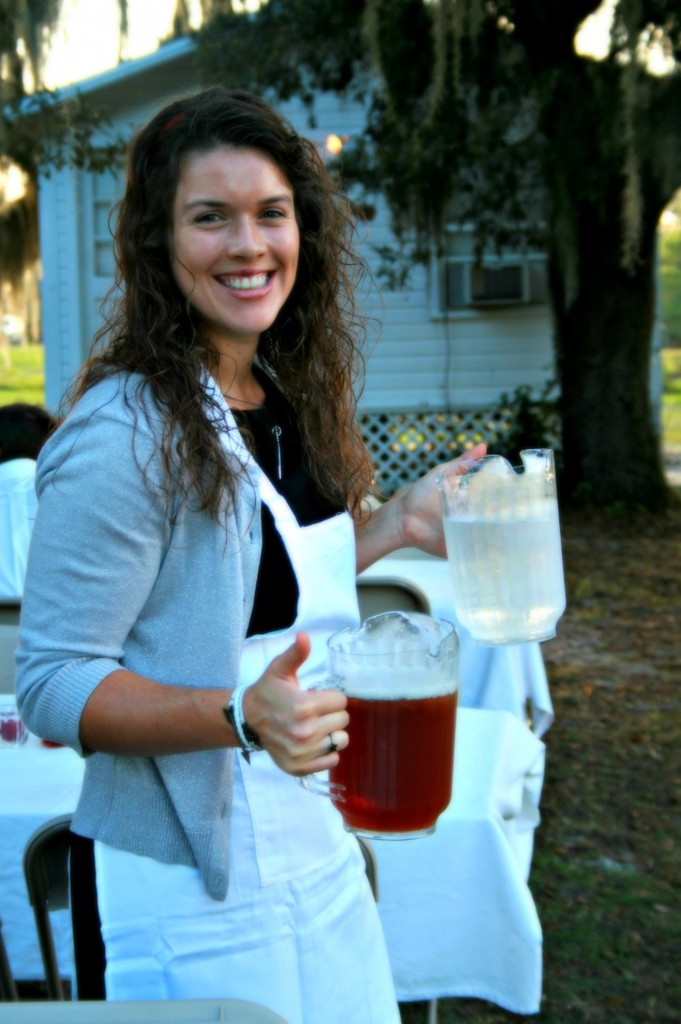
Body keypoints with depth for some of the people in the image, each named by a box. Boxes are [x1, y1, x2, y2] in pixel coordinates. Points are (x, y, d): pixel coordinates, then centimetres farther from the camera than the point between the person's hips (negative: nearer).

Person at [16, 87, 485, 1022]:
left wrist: (396, 525, 5)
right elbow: (52, 685, -20)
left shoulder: (288, 399, 4)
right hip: (198, 887, -7)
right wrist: (239, 715, -33)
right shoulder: (125, 434, -20)